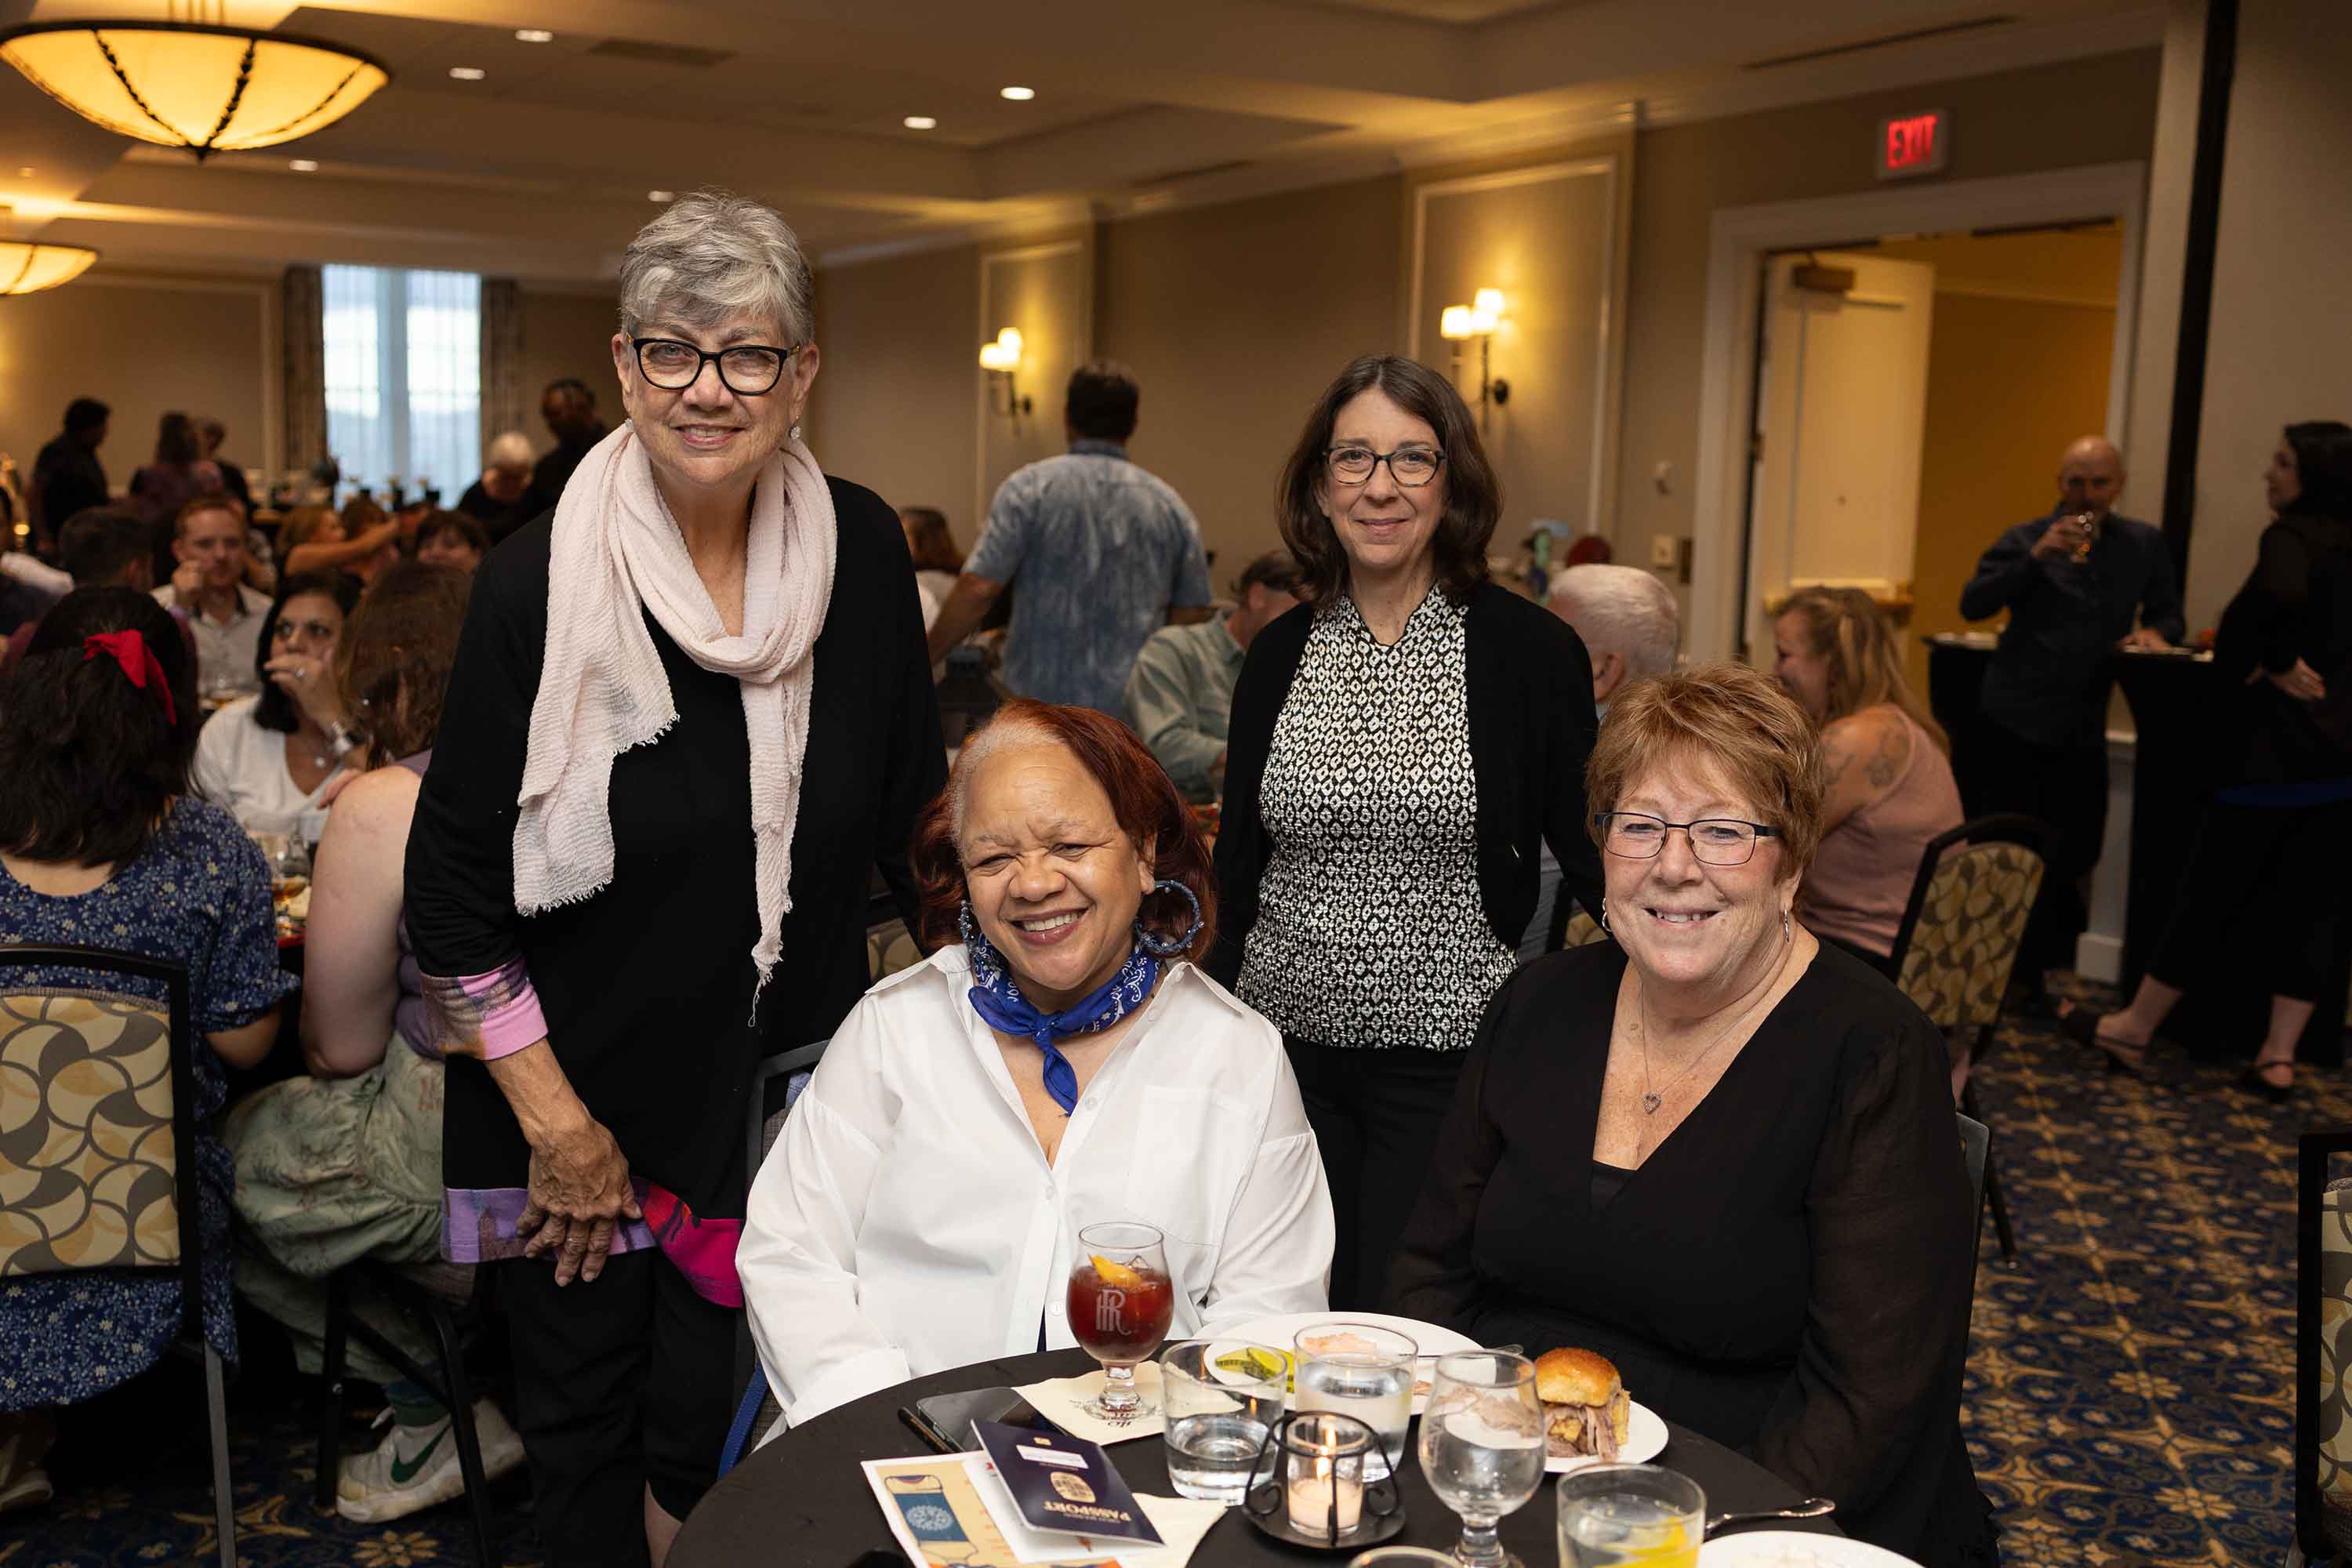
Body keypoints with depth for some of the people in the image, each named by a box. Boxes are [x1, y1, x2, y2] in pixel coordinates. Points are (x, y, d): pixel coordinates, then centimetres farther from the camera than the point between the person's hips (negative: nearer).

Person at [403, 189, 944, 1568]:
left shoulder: (860, 551, -4)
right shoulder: (542, 583, -14)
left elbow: (915, 812, 7)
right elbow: (455, 888, -10)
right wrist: (556, 1121, -10)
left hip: (783, 1088, 2)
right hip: (575, 1102, -1)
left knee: (712, 1435, 5)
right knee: (586, 1430, 14)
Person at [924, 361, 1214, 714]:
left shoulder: (1031, 486, -3)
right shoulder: (1169, 503, 7)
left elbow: (977, 590, -11)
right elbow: (1193, 616, 9)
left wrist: (924, 658, 2)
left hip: (1047, 702, -2)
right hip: (1136, 711, 2)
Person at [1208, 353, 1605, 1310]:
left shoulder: (1529, 650, -5)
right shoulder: (1279, 654, 5)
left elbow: (1592, 852, 1)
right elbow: (1237, 867, 11)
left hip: (1447, 1057, -3)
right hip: (1286, 1046, 3)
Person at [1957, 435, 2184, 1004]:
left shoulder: (2146, 545, 11)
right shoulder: (2027, 539, 2)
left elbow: (2170, 616, 17)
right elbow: (1972, 605, -10)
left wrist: (2154, 631, -7)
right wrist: (2037, 557, -21)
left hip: (2081, 728, 3)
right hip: (2013, 721, -3)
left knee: (2071, 857, 5)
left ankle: (2029, 974, 19)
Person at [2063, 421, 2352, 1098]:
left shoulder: (2295, 535, -11)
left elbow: (2276, 594, -33)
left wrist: (2263, 666, -19)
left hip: (2280, 751, -7)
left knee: (2211, 891, 2)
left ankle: (2134, 1028, 14)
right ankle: (2278, 1056, 9)